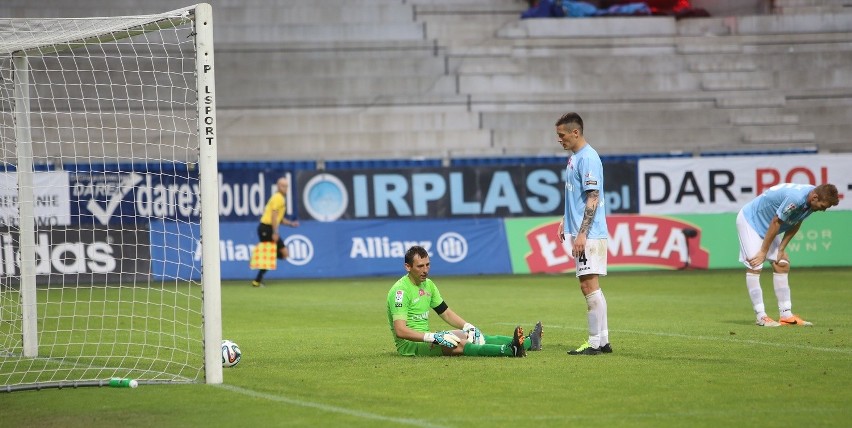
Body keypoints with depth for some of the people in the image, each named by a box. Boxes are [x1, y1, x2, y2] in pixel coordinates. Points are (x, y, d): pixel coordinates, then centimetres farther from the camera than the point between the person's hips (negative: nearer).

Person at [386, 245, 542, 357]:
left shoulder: (427, 284, 11)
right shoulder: (400, 290, -17)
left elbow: (446, 313, 18)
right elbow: (400, 330, -26)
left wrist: (468, 327, 1)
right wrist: (433, 337, -33)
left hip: (424, 337, 9)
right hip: (408, 344, -9)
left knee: (472, 335, -3)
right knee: (458, 344, -29)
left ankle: (528, 343, -8)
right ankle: (510, 350, -46)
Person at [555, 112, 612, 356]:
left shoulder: (588, 158, -15)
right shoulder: (574, 158, 15)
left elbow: (592, 199, -19)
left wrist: (581, 234, -22)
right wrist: (566, 221, 20)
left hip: (590, 235, -10)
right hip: (580, 232, 10)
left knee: (589, 285, -9)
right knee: (590, 286, 12)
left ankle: (594, 343, -7)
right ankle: (603, 341, 16)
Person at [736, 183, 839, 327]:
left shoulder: (810, 201, -9)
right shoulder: (795, 198, -37)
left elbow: (795, 224, 2)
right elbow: (776, 223, -28)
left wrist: (781, 250, -1)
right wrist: (763, 252, -18)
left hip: (766, 226, 9)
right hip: (749, 221, -9)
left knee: (782, 265, 4)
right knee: (754, 267, -14)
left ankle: (786, 315, 5)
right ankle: (761, 317, -13)